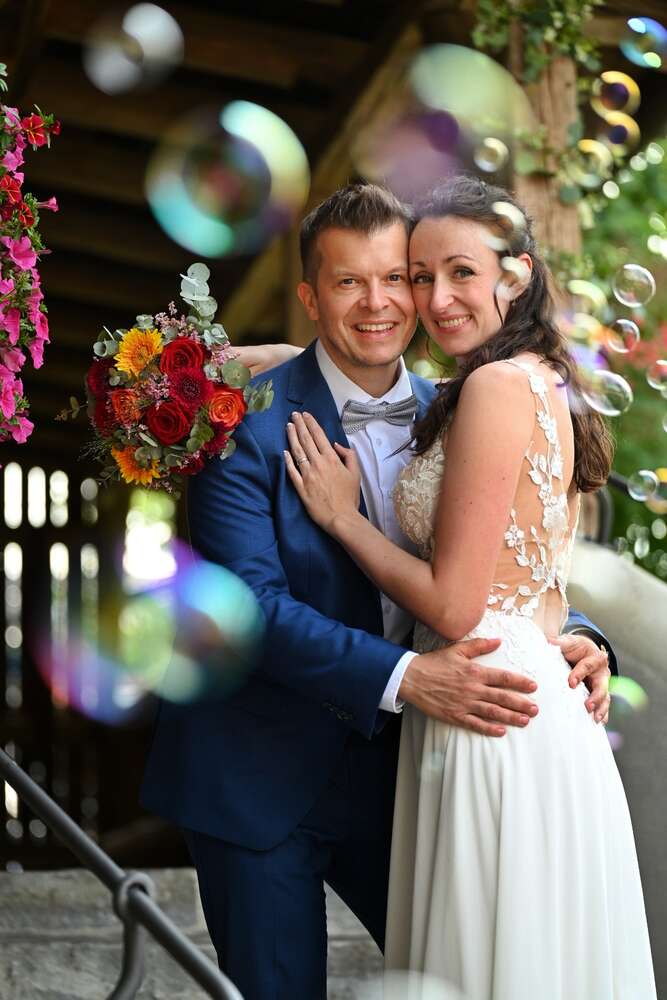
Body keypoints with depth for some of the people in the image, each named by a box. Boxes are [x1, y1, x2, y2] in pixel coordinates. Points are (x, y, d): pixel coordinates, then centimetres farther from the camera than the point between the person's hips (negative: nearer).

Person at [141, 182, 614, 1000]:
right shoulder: (249, 423, -14)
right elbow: (249, 602, -22)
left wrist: (571, 637, -12)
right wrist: (405, 678, -30)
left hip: (388, 769, 5)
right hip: (259, 776, -5)